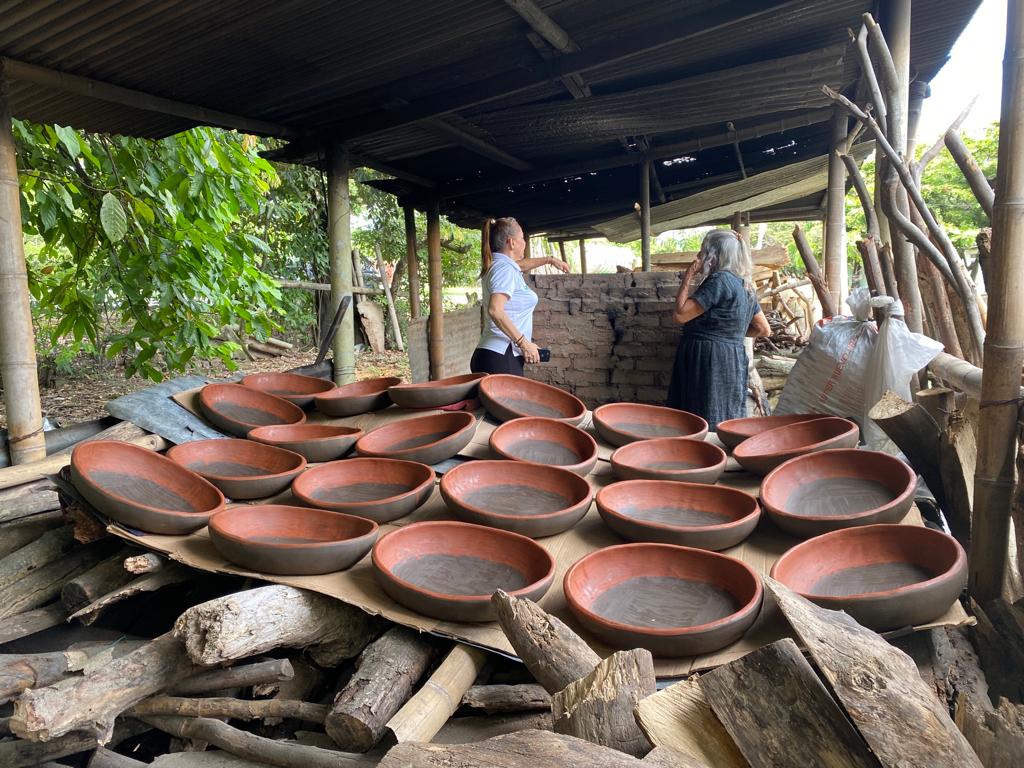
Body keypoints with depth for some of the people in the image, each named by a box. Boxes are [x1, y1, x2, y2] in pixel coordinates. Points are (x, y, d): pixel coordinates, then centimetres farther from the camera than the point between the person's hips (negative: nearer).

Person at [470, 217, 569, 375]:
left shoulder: (498, 265, 19)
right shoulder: (504, 268, -11)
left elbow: (520, 265, 43)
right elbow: (495, 311, -25)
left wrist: (549, 260, 52)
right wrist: (524, 343, -19)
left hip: (493, 355, 10)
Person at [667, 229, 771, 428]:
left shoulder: (719, 280, -13)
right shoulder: (744, 285, 16)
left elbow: (680, 315, -15)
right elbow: (764, 329, 21)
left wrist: (687, 278, -6)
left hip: (710, 363, -9)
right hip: (732, 363, 9)